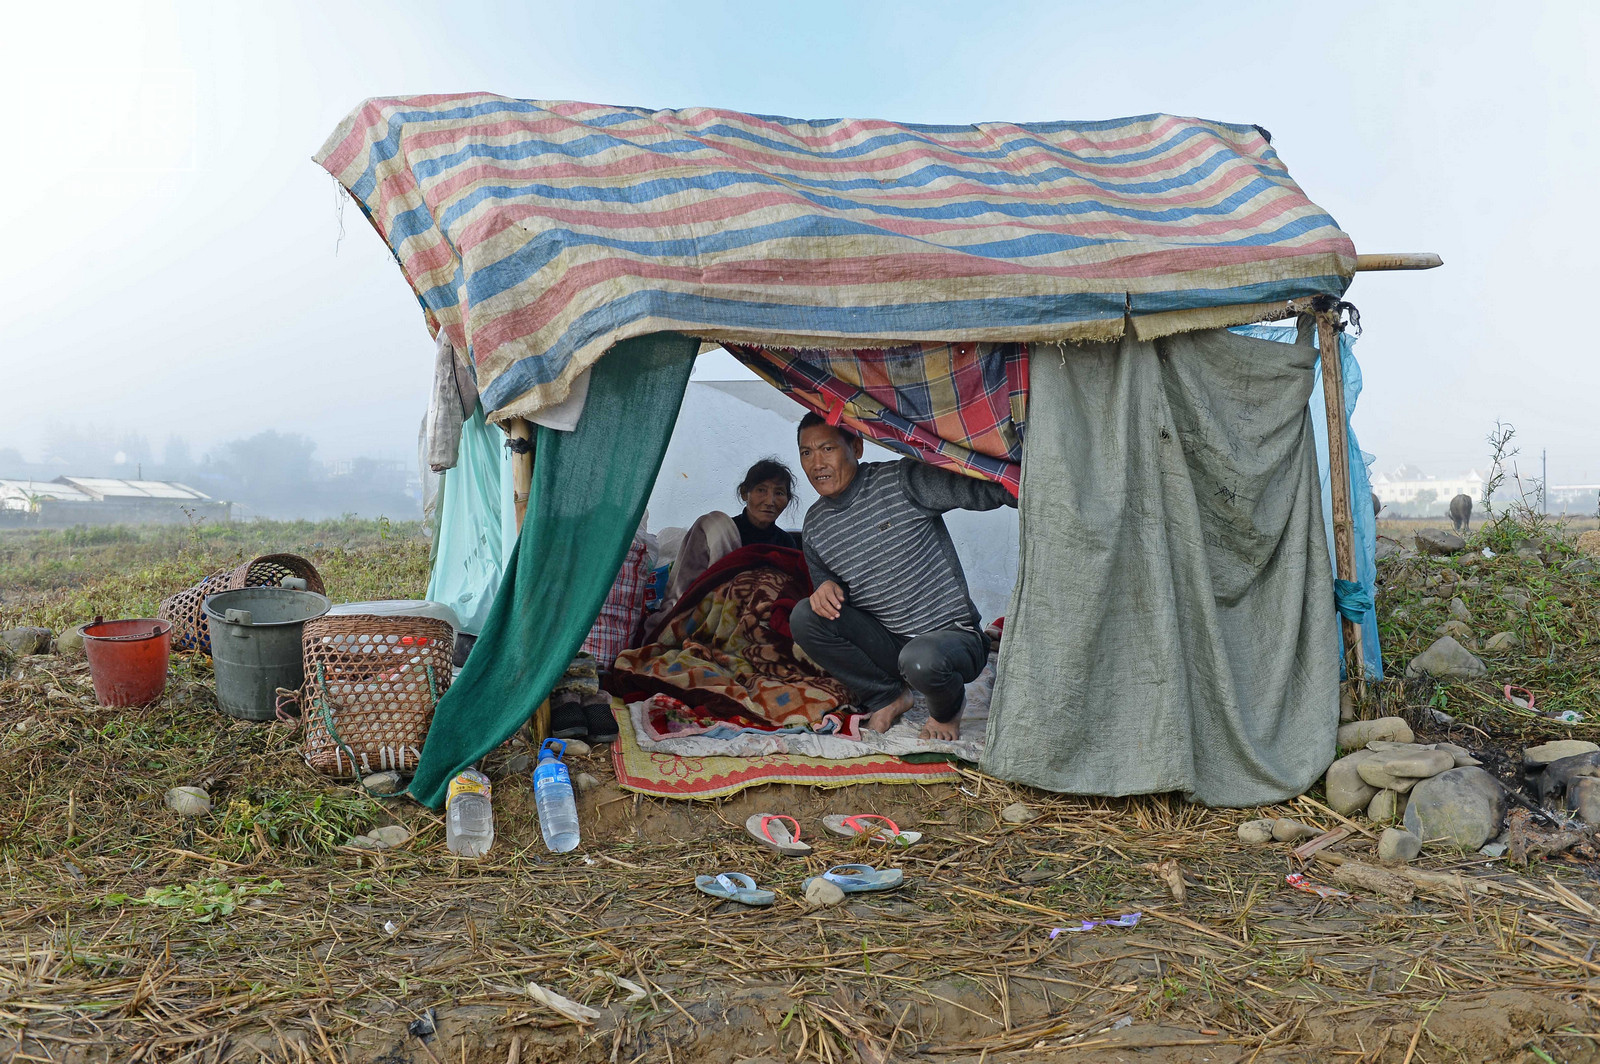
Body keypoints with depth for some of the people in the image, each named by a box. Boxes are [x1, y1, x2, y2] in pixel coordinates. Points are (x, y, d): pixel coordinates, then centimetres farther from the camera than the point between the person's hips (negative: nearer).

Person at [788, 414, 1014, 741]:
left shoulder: (901, 481, -14)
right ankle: (887, 697, 4)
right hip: (888, 641, 5)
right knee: (804, 617, -14)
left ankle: (946, 711, 2)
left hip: (952, 635, -5)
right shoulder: (815, 526, 4)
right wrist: (826, 589, -9)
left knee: (920, 660, -38)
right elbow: (826, 581, 16)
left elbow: (982, 489, -22)